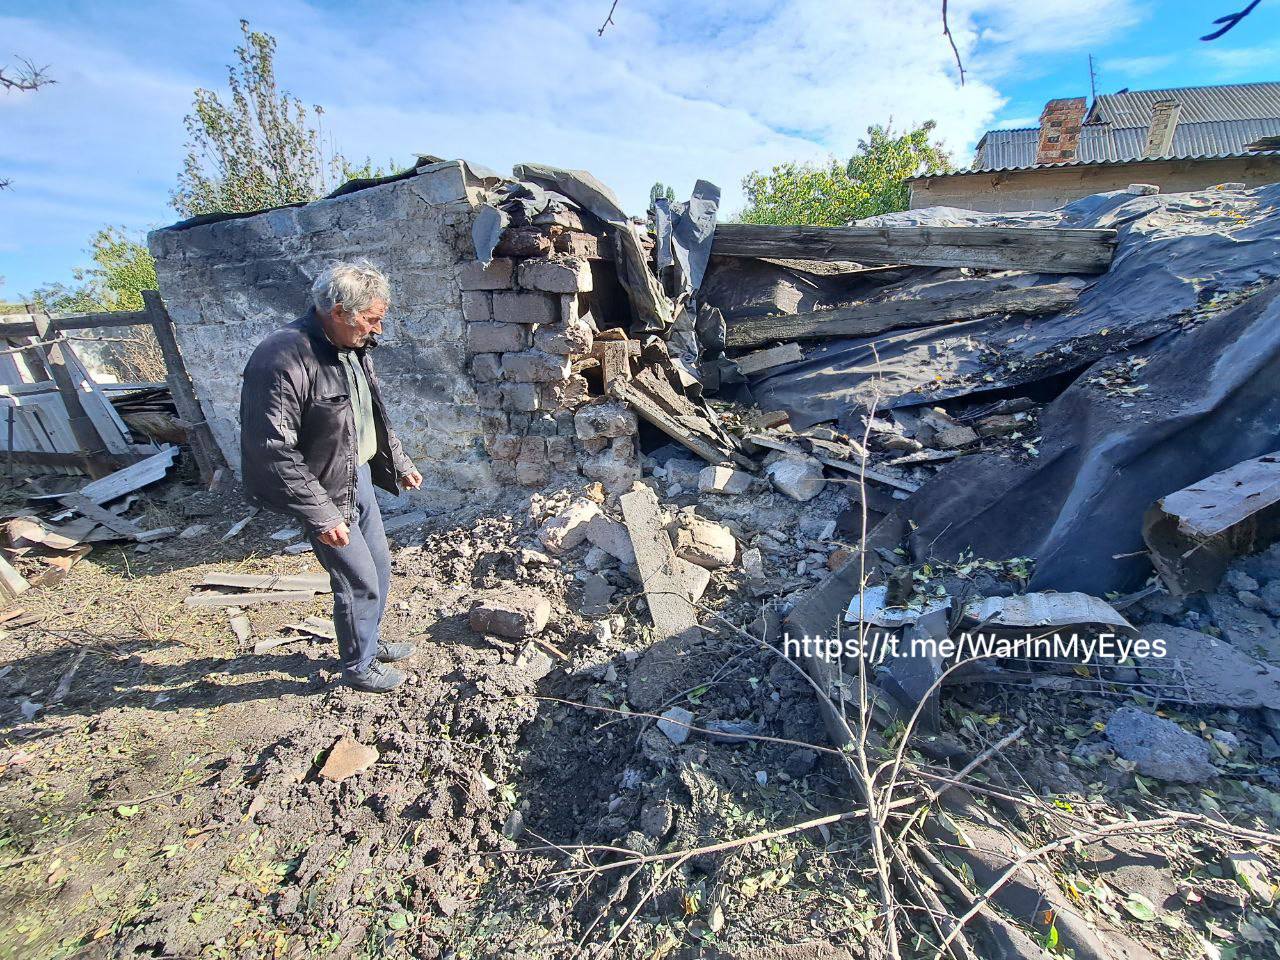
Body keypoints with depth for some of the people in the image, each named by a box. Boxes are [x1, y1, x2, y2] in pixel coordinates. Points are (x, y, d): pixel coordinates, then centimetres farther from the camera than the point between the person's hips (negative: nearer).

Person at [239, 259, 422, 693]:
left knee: (379, 566, 19)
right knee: (359, 581, 2)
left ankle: (369, 641, 42)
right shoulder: (283, 359, -25)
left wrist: (399, 463, 16)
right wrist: (320, 513, -24)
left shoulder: (353, 348, 3)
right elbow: (273, 449, -25)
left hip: (359, 477, 9)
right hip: (326, 490, -9)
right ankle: (359, 666, 26)